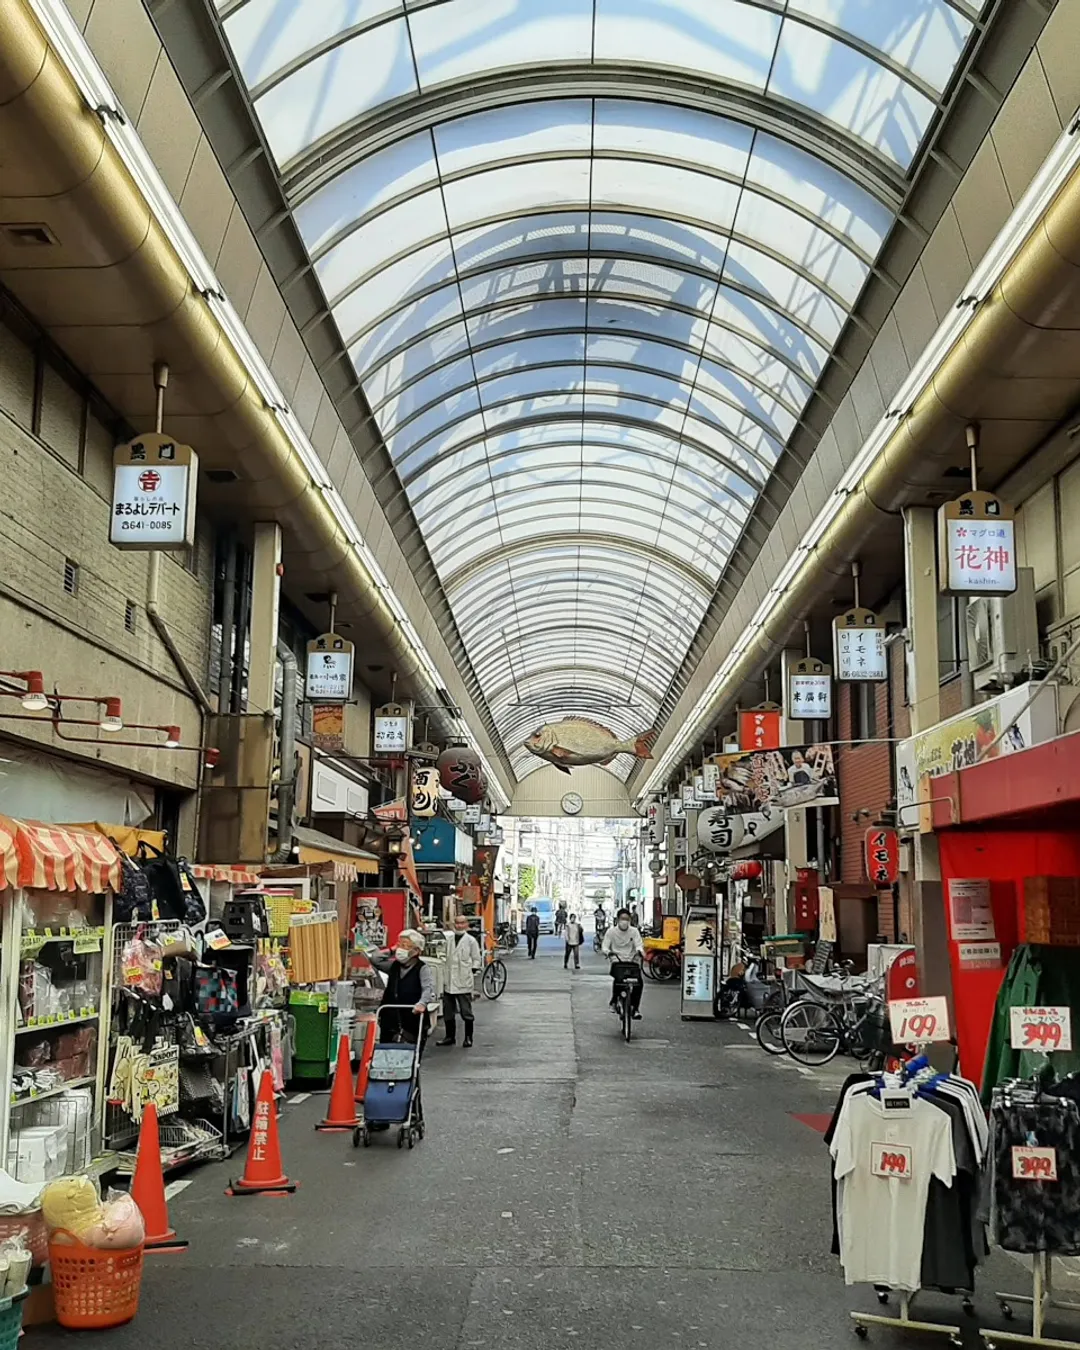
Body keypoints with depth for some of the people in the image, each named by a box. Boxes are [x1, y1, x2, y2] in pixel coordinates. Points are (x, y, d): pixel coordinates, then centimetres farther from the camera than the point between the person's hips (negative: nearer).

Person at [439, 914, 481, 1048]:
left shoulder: (471, 940, 0)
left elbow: (476, 960, 3)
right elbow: (444, 958, 16)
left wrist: (472, 973, -8)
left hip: (463, 983, -4)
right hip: (448, 982, 4)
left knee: (466, 1012, 1)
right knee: (448, 1012, 11)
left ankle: (468, 1038, 11)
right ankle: (450, 1036, 22)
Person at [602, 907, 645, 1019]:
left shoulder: (634, 931, 3)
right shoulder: (611, 932, 1)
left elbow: (639, 945, -7)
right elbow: (604, 947, -3)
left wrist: (640, 951, -31)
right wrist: (608, 952, -27)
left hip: (631, 960, 1)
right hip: (617, 960, -1)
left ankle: (634, 1008, -5)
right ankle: (613, 1002, -4)